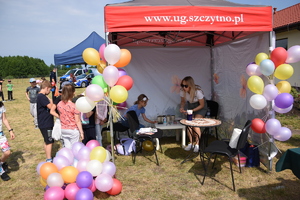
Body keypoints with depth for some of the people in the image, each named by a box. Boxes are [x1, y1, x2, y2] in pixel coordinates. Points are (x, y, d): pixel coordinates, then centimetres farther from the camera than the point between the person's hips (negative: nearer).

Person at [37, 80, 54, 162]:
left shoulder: (40, 96, 14)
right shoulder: (42, 97, -19)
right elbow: (50, 107, -25)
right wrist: (51, 101, -6)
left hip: (44, 123, 10)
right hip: (46, 124, -10)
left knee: (47, 141, 17)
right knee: (49, 142, -3)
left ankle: (48, 159, 26)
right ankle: (49, 160, 4)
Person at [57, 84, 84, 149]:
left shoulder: (59, 104, -5)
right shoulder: (74, 106, -20)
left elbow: (60, 116, 6)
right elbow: (78, 121, -14)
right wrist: (81, 132, -6)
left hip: (63, 130, 5)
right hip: (73, 130, -5)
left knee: (67, 148, 15)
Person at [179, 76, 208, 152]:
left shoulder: (198, 91, -31)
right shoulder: (182, 91, -18)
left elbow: (202, 105, -18)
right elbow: (183, 101, 2)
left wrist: (192, 110, -28)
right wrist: (182, 107, -20)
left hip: (200, 108, -4)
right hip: (190, 107, 4)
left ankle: (197, 144, -2)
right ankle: (191, 143, 3)